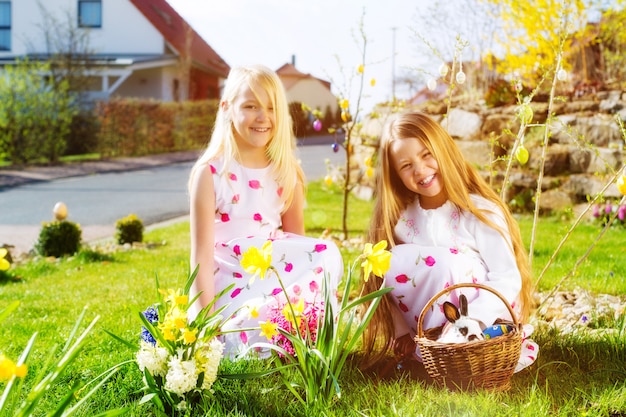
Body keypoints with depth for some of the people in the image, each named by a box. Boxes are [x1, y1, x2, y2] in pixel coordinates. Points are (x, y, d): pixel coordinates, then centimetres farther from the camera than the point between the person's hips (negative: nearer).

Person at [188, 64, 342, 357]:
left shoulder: (288, 173, 6)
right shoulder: (210, 173, -8)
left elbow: (297, 242, 11)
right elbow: (202, 253, -9)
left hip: (280, 278, 5)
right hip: (231, 287, -5)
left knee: (327, 253, -22)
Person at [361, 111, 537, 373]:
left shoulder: (479, 211, -15)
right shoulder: (400, 218, -2)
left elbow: (508, 280, -19)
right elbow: (385, 280, -2)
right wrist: (401, 331, -13)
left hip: (487, 321, -4)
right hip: (430, 323, 4)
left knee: (443, 261, -29)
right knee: (395, 262, -19)